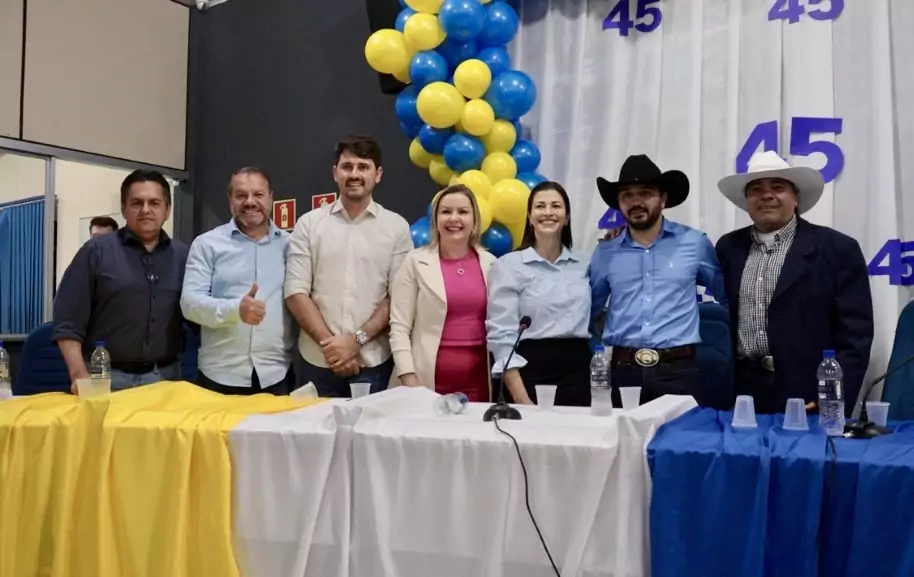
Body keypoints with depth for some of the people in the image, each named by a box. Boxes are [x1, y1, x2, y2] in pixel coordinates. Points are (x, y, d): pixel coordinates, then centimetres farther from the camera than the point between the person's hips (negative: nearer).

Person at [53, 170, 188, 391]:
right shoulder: (96, 251, 0)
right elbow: (68, 322, -3)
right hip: (106, 378, -2)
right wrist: (80, 376, -13)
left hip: (166, 378, 3)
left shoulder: (183, 256, 9)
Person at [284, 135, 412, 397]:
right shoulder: (309, 224, 5)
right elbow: (296, 292, -1)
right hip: (319, 361, 1)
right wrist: (329, 343, -10)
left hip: (373, 362, -1)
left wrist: (357, 339, -11)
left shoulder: (396, 227, 3)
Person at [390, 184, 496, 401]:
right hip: (431, 382, -2)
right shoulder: (416, 262, -1)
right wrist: (409, 381, -10)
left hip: (479, 381, 2)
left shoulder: (490, 264, 7)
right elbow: (399, 327, -3)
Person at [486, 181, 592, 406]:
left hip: (578, 369, 4)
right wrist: (522, 400, -17)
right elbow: (501, 335, -8)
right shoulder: (508, 265, -3)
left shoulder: (583, 266, 11)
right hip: (532, 370, -4)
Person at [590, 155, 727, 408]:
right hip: (623, 371, 2)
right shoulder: (605, 252, 9)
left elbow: (729, 296, 13)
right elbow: (587, 310, 18)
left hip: (678, 370, -2)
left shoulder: (695, 243, 3)